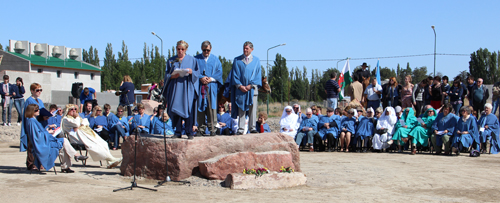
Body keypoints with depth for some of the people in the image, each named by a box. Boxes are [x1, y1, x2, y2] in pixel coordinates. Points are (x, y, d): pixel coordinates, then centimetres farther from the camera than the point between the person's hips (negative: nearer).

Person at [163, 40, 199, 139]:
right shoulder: (171, 61, 13)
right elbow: (167, 75, 9)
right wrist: (172, 76, -12)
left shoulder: (192, 60, 9)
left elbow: (197, 74, 5)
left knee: (188, 109, -6)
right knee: (176, 109, -2)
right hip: (175, 89, 2)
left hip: (187, 89, -2)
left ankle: (189, 132, -1)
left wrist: (191, 72, -16)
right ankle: (178, 132, 4)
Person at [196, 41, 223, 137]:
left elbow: (219, 72, 4)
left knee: (212, 107, -6)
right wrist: (201, 78, -15)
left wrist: (211, 79, -11)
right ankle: (201, 129, 3)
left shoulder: (215, 59, 11)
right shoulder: (197, 59, 10)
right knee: (200, 107, -2)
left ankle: (213, 129, -3)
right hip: (200, 87, 0)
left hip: (212, 86, 0)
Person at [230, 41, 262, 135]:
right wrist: (240, 86, -9)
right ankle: (241, 129, 0)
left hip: (252, 89, 0)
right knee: (241, 109, -2)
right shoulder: (237, 60, 8)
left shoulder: (256, 60, 9)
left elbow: (258, 75, 4)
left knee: (252, 109, -2)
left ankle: (252, 128, 3)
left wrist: (250, 85, -8)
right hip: (240, 89, 0)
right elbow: (235, 75, 4)